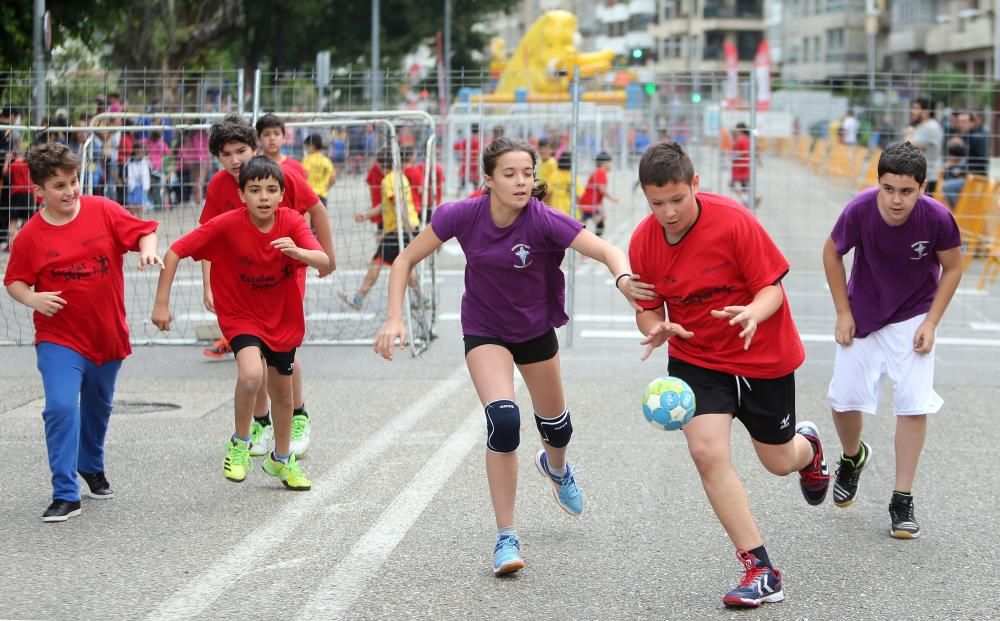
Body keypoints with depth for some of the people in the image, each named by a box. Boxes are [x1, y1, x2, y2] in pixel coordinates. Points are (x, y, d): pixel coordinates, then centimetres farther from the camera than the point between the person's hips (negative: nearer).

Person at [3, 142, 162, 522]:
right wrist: (32, 298, -21)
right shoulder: (31, 236, -9)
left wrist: (148, 249, -25)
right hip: (59, 338, -3)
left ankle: (92, 467, 49)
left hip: (108, 334, 3)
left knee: (98, 408, 22)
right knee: (61, 407, -20)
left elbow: (143, 231, -3)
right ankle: (65, 494, -14)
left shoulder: (103, 211, -6)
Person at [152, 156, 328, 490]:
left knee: (282, 391, 17)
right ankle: (240, 444, -4)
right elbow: (175, 251, -19)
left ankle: (282, 459, 41)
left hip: (283, 317, 3)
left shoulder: (292, 222, -17)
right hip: (240, 314, -3)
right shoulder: (227, 224, -23)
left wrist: (299, 252, -50)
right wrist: (161, 303, -20)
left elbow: (324, 261, -28)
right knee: (251, 374, -30)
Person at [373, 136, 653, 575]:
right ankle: (506, 537, -12)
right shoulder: (462, 216, -23)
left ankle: (555, 468, 60)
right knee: (503, 419, -24)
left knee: (555, 424, 19)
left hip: (536, 329, 1)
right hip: (484, 331, -1)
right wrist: (394, 320, -21)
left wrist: (623, 278, -59)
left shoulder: (543, 221, -28)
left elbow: (608, 250, -37)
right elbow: (406, 260, -12)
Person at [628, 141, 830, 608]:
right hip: (695, 358, 2)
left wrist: (753, 314, -39)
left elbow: (772, 288, -17)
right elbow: (646, 308, 0)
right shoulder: (643, 241, -12)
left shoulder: (733, 220, -23)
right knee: (707, 451, -20)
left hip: (763, 358, -2)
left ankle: (807, 446, 55)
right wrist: (656, 328, -23)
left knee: (779, 461, 13)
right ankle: (760, 571, -12)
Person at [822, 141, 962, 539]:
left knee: (914, 405, -10)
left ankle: (902, 501, 2)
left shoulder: (937, 218, -25)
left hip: (912, 318, -1)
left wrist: (931, 321, -11)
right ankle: (853, 458, 37)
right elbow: (832, 254, -5)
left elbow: (952, 268, -6)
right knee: (845, 399, 3)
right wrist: (843, 312, -5)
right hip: (862, 316, 1)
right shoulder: (859, 211, -25)